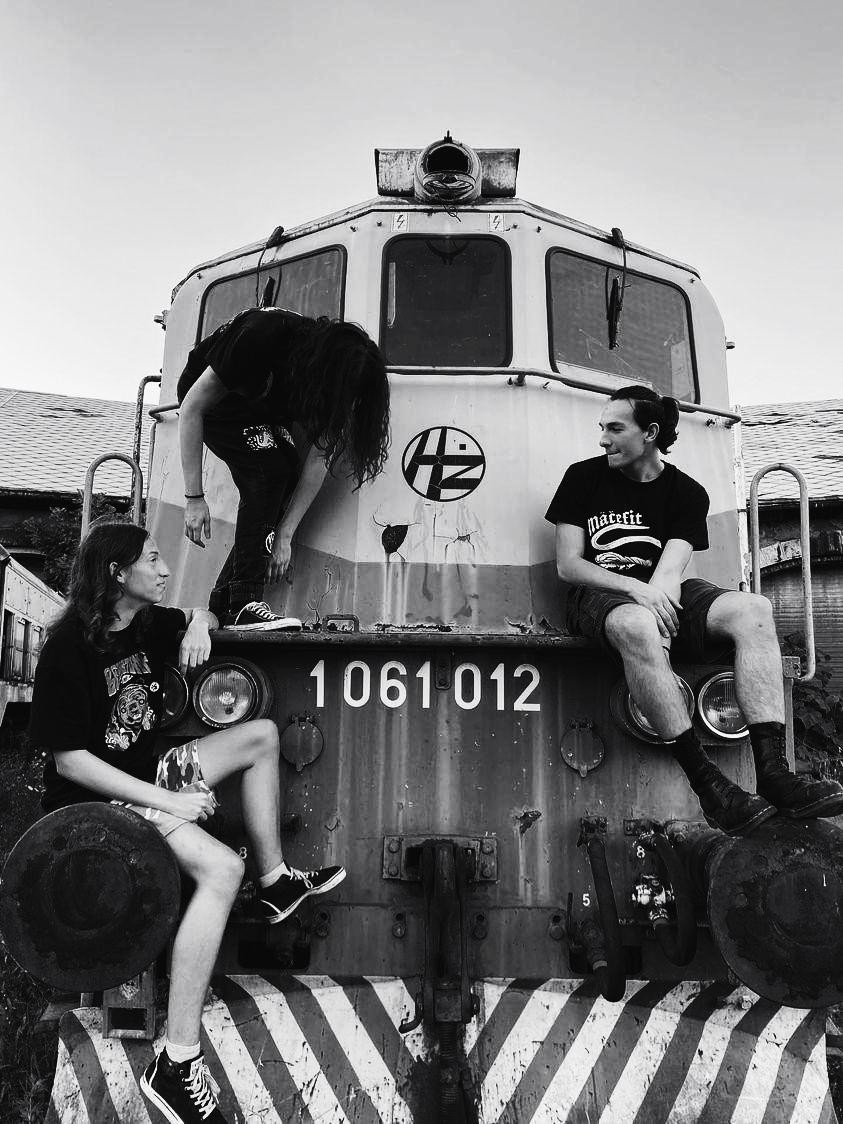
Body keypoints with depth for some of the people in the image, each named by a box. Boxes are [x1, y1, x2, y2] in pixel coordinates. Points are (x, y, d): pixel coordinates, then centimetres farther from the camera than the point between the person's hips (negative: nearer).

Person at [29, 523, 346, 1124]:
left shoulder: (145, 623, 2)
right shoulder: (71, 647, -22)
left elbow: (201, 615, 25)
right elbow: (69, 760, -24)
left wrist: (198, 625, -3)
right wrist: (167, 802, -26)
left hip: (148, 772, 9)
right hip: (95, 798, -9)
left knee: (261, 734, 8)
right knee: (222, 868, -28)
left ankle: (277, 882, 14)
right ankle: (176, 1064, -24)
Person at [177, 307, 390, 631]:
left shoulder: (334, 376, -22)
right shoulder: (263, 337, -39)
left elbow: (320, 458, -18)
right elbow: (191, 408, -31)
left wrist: (284, 535, -21)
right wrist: (194, 499, -32)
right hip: (207, 395, -6)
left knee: (284, 477, -12)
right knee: (271, 466, -27)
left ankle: (221, 605, -3)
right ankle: (243, 606, -27)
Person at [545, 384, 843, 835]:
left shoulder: (687, 493, 9)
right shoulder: (583, 477, 5)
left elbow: (669, 572, -5)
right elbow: (568, 565, -3)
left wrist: (655, 601, -28)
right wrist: (635, 589, -19)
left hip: (661, 594, 3)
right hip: (600, 594, -3)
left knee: (752, 610, -26)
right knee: (637, 628, -41)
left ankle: (773, 774, -35)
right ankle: (707, 784, -39)